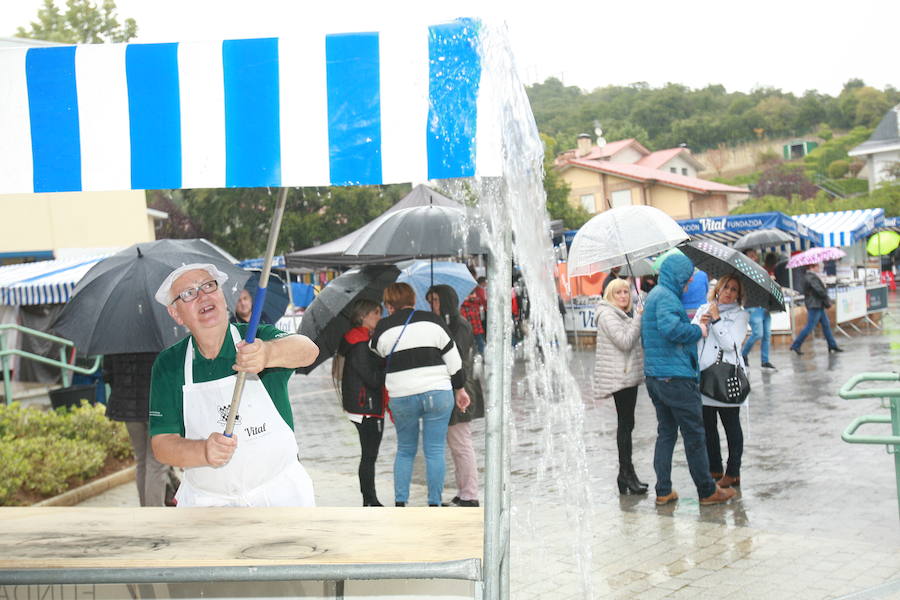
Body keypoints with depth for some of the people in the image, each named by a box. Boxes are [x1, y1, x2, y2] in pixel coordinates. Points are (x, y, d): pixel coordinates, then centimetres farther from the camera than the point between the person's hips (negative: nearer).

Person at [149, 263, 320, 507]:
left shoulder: (257, 337, -7)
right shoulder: (168, 365, 0)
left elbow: (308, 350, -29)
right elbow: (162, 444, -5)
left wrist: (269, 353, -53)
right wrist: (203, 451, -28)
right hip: (204, 503, 2)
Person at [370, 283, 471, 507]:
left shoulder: (383, 328, 2)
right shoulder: (432, 321, 3)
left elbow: (376, 351, 20)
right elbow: (453, 360, 3)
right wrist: (460, 389, 12)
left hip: (402, 397, 1)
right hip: (438, 394, 0)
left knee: (405, 450, 16)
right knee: (435, 450, 5)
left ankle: (400, 503, 12)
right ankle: (434, 505, 7)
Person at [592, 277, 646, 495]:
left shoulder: (625, 314, 20)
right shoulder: (607, 315, -11)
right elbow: (625, 342, -21)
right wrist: (639, 318, -16)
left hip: (629, 375, 10)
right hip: (619, 377, -10)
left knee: (626, 424, 10)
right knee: (626, 424, -9)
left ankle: (626, 474, 14)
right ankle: (626, 474, -8)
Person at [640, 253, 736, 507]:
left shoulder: (653, 295, 18)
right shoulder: (666, 296, -14)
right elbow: (670, 328, -31)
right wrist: (698, 330, -15)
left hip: (653, 377, 10)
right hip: (676, 377, -10)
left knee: (666, 433, 13)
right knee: (694, 435, 0)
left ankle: (663, 491, 14)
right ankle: (707, 491, 8)